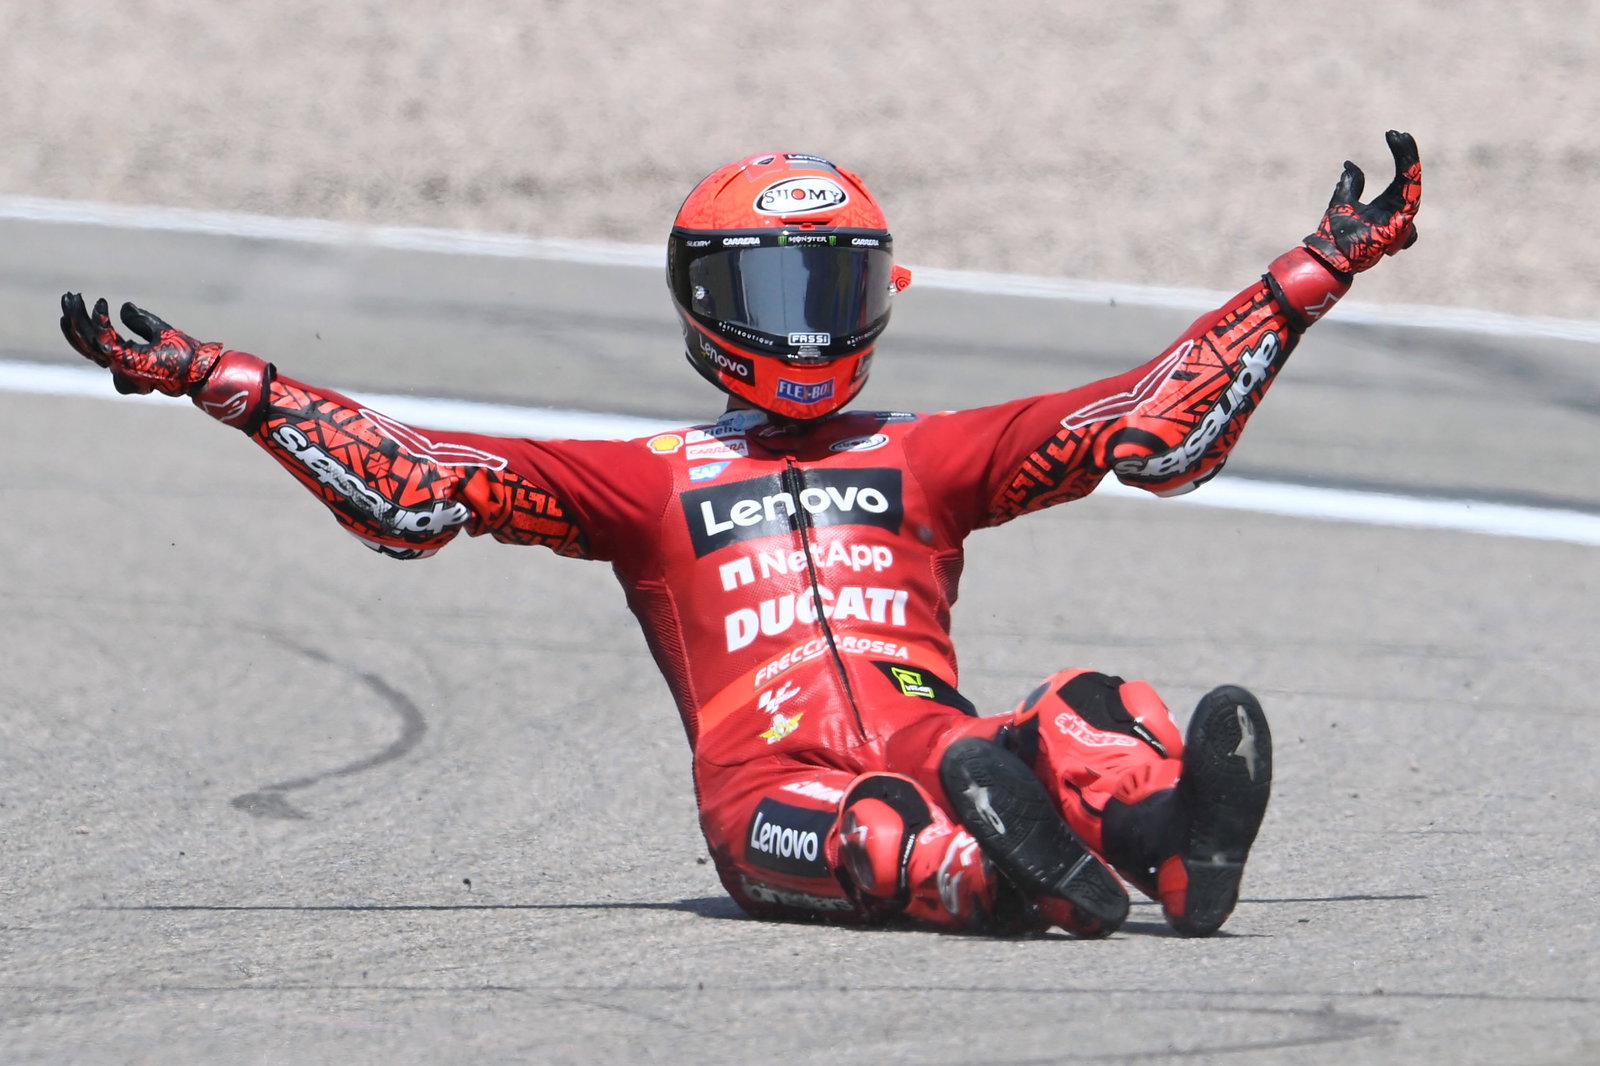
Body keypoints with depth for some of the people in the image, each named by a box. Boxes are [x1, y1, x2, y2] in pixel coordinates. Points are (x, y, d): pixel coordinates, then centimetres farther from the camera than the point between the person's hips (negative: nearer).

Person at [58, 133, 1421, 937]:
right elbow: (413, 486, 19)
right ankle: (1002, 875, -68)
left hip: (932, 741, 2)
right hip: (770, 781, -2)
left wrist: (1317, 275, 20)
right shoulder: (646, 481, 26)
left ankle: (1174, 839, -63)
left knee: (1083, 717, -33)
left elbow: (1159, 425, 25)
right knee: (861, 829, -39)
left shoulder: (925, 457, 31)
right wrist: (209, 378, 13)